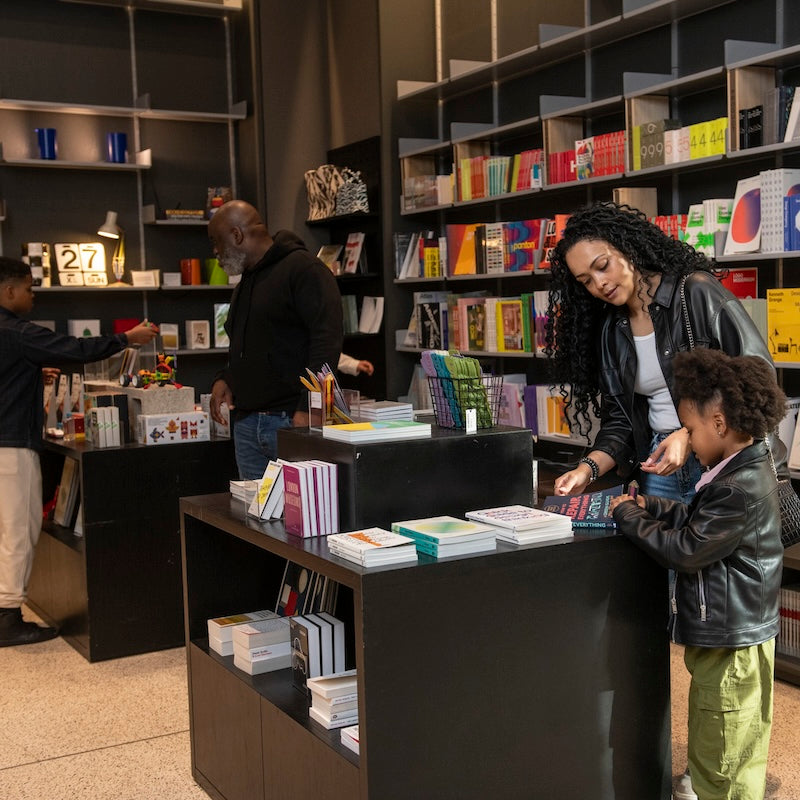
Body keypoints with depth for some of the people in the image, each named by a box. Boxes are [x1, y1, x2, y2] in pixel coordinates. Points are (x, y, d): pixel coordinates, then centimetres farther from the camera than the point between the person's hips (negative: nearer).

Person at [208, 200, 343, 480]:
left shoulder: (303, 269, -8)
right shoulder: (246, 282, 23)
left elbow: (327, 341, -18)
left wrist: (308, 407, -23)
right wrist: (225, 379, 10)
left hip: (292, 419, -9)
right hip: (246, 423, 9)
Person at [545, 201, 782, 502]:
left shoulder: (696, 291, -10)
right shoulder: (610, 331, 8)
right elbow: (619, 421, 9)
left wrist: (690, 435, -21)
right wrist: (588, 469, -10)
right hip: (659, 466, 5)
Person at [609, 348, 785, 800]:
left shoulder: (742, 490, -27)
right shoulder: (747, 470, 6)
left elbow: (686, 550, -24)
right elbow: (699, 520, 13)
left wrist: (629, 517, -13)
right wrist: (648, 507, 2)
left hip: (732, 642, -10)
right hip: (729, 632, 10)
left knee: (722, 757, 3)